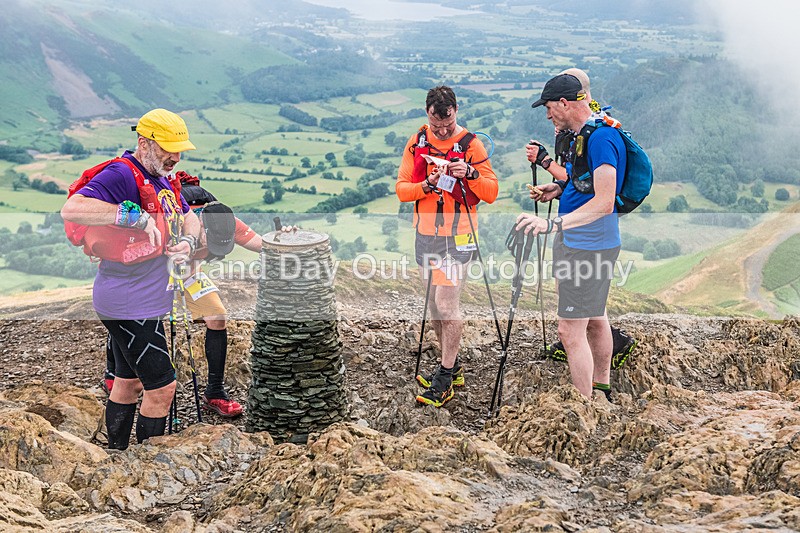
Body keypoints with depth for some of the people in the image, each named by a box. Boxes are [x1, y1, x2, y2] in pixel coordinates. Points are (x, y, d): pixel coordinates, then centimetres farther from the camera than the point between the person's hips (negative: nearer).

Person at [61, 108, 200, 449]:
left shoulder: (163, 179, 12)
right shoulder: (122, 175, -18)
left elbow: (190, 218, 17)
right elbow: (71, 209, -31)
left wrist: (187, 242, -6)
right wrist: (135, 216, -34)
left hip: (145, 300, 10)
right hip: (130, 304, -10)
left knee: (129, 382, 19)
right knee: (162, 386, -4)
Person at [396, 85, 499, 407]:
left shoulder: (470, 144, -6)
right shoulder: (416, 143, 6)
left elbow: (491, 193, -6)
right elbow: (401, 189, 1)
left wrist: (470, 173, -23)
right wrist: (427, 185, -17)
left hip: (458, 236, -5)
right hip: (425, 234, 5)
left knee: (446, 303, -10)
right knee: (434, 304, 11)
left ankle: (445, 379, -1)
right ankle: (452, 367, 25)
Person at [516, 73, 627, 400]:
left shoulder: (601, 138, -20)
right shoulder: (583, 134, 11)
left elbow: (603, 203, -28)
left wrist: (553, 224, -35)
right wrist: (559, 188, 9)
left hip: (588, 246, -11)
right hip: (586, 242, 11)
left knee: (571, 330, -9)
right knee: (594, 318, 22)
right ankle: (602, 391, 37)